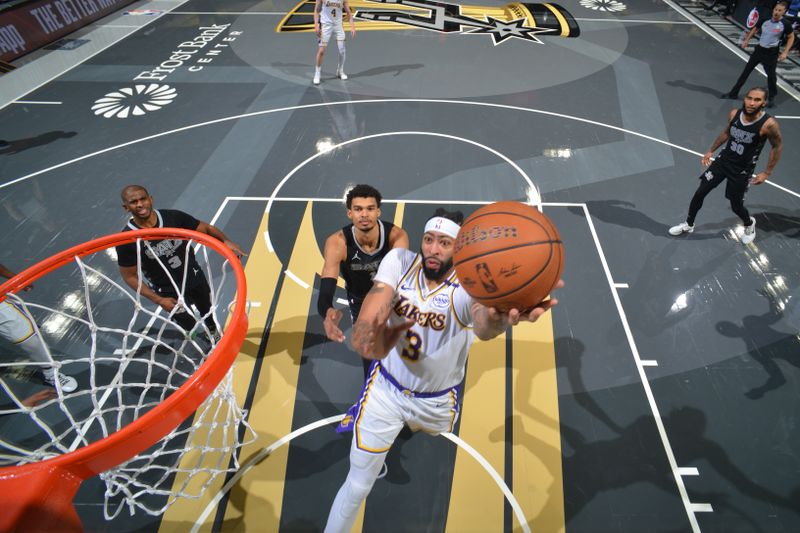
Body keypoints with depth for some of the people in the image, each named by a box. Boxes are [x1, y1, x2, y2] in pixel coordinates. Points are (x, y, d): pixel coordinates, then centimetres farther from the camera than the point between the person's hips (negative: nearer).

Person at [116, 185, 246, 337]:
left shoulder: (173, 217, -20)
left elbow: (206, 228, -12)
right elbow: (130, 276, -13)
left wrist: (226, 241, -33)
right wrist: (158, 300, -19)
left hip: (195, 278, 3)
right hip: (169, 292, -3)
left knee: (208, 312, 27)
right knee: (189, 326, 15)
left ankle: (215, 334, 57)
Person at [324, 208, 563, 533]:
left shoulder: (467, 286, -27)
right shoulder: (399, 262, -18)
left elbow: (483, 324, -51)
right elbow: (374, 307, -32)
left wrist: (501, 319, -76)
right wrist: (368, 335, -57)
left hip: (437, 399, 0)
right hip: (386, 388, 0)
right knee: (357, 486, 3)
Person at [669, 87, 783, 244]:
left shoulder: (768, 124, -24)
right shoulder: (734, 114, -12)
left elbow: (777, 146, -8)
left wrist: (766, 173, -7)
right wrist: (711, 151, 15)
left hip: (742, 170, -3)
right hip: (723, 160, 3)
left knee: (736, 206, 7)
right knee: (700, 193, 2)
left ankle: (749, 224, 42)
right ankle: (688, 225, 23)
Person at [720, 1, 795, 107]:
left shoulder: (785, 24, -13)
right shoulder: (765, 20, -5)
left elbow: (791, 37, -2)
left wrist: (785, 52, -10)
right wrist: (746, 40, 7)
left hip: (772, 53, -3)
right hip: (759, 49, 3)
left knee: (771, 75, 1)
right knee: (746, 71, 5)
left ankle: (771, 98, 19)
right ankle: (733, 93, 14)